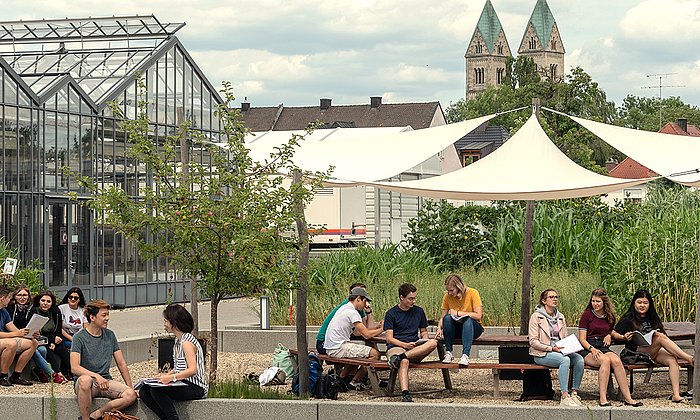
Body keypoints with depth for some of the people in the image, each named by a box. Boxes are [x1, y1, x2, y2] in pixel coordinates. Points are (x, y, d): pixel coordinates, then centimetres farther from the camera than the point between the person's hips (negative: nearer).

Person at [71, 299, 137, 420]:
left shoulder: (110, 335, 10)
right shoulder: (79, 337, -5)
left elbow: (121, 364, 14)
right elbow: (74, 367, -16)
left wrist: (130, 387, 5)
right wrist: (96, 376, -27)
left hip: (105, 381, 5)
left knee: (131, 395, -24)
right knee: (85, 380, -41)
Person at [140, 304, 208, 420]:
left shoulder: (187, 342, -14)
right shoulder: (178, 340, 16)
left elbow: (192, 370, -21)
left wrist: (172, 377, -28)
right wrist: (167, 375, 4)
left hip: (195, 388, -10)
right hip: (184, 384, 10)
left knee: (155, 390, -27)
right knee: (144, 391, -5)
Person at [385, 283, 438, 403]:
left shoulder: (419, 311, 18)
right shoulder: (391, 314, 5)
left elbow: (423, 331, 28)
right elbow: (389, 339, -2)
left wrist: (424, 339, 3)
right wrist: (405, 345, -18)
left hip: (416, 348, 4)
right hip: (396, 347, -4)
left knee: (433, 343, -30)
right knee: (404, 362, -41)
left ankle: (400, 357, -38)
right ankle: (405, 395, -55)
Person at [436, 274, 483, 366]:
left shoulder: (472, 293, -14)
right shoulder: (447, 296, -4)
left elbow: (478, 315, -21)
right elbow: (443, 317, 0)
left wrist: (458, 313, -22)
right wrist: (439, 328, -21)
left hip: (472, 328, -3)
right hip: (456, 329, 3)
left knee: (468, 319, -36)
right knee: (447, 318, -29)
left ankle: (465, 355, -46)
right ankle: (448, 353, -24)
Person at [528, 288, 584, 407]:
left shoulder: (560, 317, 16)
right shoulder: (536, 317, -3)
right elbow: (533, 342, -9)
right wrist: (551, 348, -18)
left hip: (560, 351, 6)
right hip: (542, 354, -6)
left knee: (579, 359, -23)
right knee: (565, 359, -34)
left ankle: (574, 393, -21)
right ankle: (564, 396, -36)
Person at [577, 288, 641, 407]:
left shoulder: (609, 317, 16)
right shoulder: (587, 315, 3)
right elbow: (582, 339, -3)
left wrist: (624, 337, 12)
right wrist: (592, 349, -20)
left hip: (604, 348, 4)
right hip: (587, 349, -4)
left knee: (616, 360, -31)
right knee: (605, 360, -36)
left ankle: (627, 397, -34)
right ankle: (602, 398, -40)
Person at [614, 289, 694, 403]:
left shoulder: (652, 318, 22)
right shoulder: (628, 319, 5)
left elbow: (662, 334, 17)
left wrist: (661, 335, -5)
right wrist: (624, 337, -18)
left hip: (655, 351, 5)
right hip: (637, 351, -5)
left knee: (672, 360, -26)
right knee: (660, 338, -31)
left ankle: (676, 394, -36)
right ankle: (688, 358, -28)